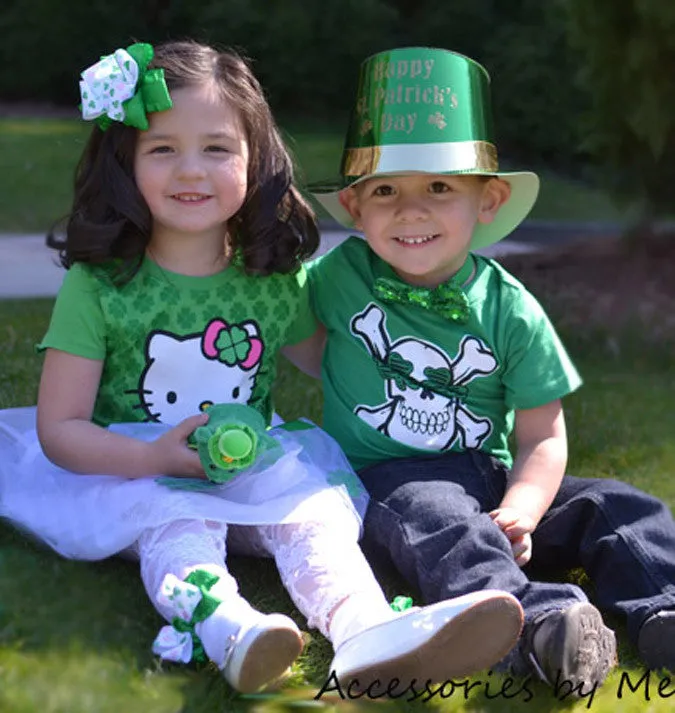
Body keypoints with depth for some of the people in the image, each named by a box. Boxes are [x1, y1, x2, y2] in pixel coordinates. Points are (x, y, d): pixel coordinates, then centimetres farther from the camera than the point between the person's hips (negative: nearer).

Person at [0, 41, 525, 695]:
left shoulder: (275, 283, 1)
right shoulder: (98, 286, -9)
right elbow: (58, 429, -9)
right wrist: (157, 457, -26)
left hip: (256, 476, 2)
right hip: (137, 479, -2)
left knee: (315, 506, -26)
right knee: (176, 519, -33)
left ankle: (365, 630, -55)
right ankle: (225, 628, -60)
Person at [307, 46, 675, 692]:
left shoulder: (511, 311, -1)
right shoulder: (338, 276, 0)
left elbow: (542, 438, -2)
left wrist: (517, 514, -20)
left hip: (489, 477, 4)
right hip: (384, 477, -3)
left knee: (621, 507, -14)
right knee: (441, 519, -36)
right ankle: (536, 620, -58)